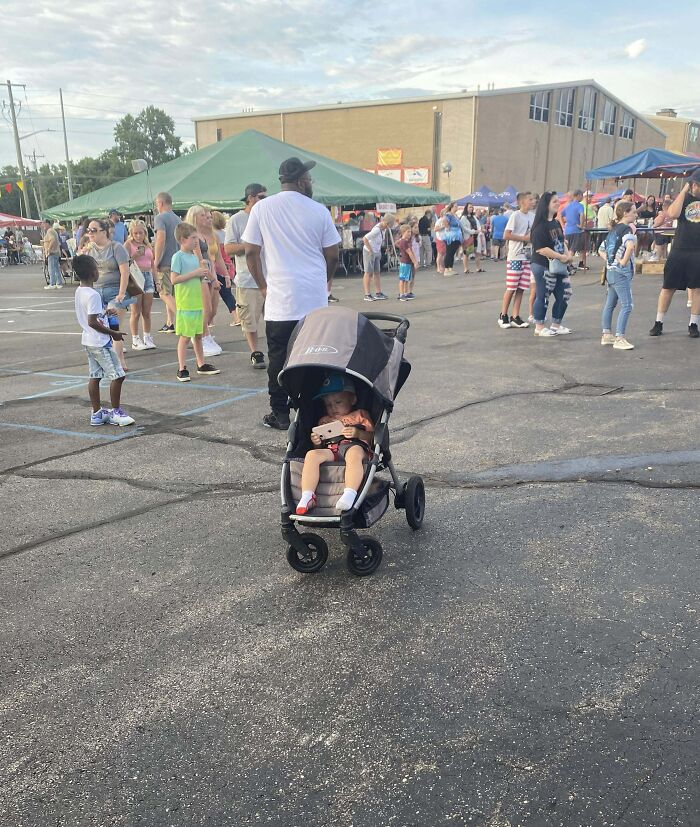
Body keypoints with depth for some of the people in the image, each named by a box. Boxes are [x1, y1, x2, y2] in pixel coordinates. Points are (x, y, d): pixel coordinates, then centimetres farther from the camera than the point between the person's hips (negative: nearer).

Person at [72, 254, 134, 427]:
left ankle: (97, 413, 18)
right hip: (100, 342, -10)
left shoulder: (79, 291, 8)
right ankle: (115, 412, 3)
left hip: (88, 340, 10)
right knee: (117, 375, -4)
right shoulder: (93, 295, -21)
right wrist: (113, 333, -15)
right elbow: (92, 322, -23)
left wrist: (105, 312, 26)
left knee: (95, 376, 13)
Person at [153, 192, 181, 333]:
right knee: (169, 293, 14)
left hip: (165, 262, -8)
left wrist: (156, 261, -17)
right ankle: (169, 323, 15)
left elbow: (161, 238, -21)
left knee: (165, 294, -6)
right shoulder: (177, 219, 15)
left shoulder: (160, 218, -9)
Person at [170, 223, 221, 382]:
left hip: (197, 302, 7)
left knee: (198, 335, 15)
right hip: (185, 304, -7)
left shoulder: (195, 256, 14)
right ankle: (182, 369, 2)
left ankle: (201, 365, 24)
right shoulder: (178, 256, -9)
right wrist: (194, 273, -18)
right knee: (185, 337, -4)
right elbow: (174, 279, -18)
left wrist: (202, 274, 0)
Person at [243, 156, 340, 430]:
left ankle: (280, 414, 11)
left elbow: (250, 253, 1)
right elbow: (333, 255, 6)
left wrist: (262, 286, 12)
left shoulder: (262, 209, 1)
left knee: (279, 357, 6)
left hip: (280, 298, 0)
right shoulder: (319, 211, 1)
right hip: (316, 299, 1)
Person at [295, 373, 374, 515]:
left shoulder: (360, 415, 26)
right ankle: (307, 497, -37)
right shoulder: (324, 421, 37)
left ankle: (350, 494, -55)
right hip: (330, 449, 3)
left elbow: (372, 436, 12)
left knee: (354, 454, -40)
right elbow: (320, 447, 30)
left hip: (356, 446, -3)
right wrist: (317, 443, 6)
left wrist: (358, 433, -7)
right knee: (312, 454, -28)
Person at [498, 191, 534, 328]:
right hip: (515, 257, -6)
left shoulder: (532, 216, 11)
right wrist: (524, 238, -14)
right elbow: (506, 235, -15)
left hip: (528, 257, 6)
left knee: (521, 289, 6)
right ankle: (503, 316, 10)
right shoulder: (516, 215, -9)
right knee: (511, 288, -2)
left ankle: (515, 317, 10)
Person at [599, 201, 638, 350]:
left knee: (610, 304, 15)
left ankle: (607, 335, 21)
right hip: (621, 272, -9)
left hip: (611, 270, 9)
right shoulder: (626, 228, -13)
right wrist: (624, 261, -23)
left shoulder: (613, 229, 13)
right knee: (626, 305, -8)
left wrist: (609, 260, 10)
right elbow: (631, 245, -34)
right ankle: (619, 339, -10)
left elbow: (601, 250, 21)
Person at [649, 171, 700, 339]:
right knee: (668, 287, 4)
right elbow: (673, 214, -15)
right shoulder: (683, 197, 5)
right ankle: (658, 323, 13)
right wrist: (684, 191, -13)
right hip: (679, 250, 0)